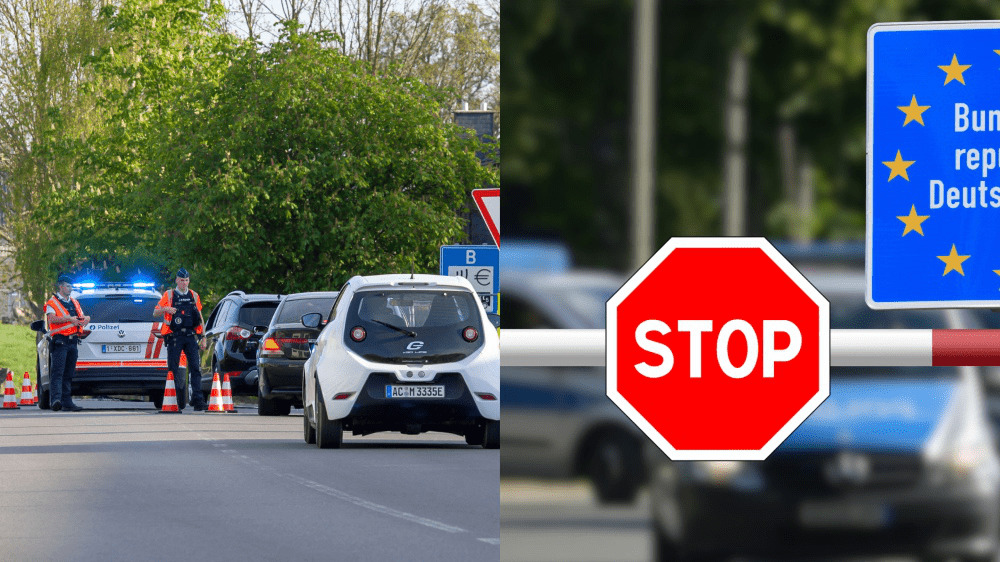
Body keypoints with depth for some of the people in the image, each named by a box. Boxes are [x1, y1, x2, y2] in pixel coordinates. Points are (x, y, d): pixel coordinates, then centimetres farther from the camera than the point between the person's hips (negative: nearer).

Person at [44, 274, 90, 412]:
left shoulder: (74, 303, 22)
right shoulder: (52, 303, 0)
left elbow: (83, 317, 24)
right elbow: (52, 319, -15)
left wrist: (84, 319, -1)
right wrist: (69, 319, -22)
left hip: (73, 342, 7)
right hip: (60, 342, -7)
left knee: (68, 374, 9)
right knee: (57, 372, -16)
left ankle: (67, 402, 11)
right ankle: (56, 399, -26)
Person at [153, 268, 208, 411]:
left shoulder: (194, 296, 15)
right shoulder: (169, 295, 7)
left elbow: (200, 317, 19)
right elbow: (155, 313, 6)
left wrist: (203, 337, 14)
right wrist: (165, 309, -16)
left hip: (191, 336, 2)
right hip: (174, 337, -2)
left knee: (195, 367, -9)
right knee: (173, 370, -1)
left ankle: (197, 399, -13)